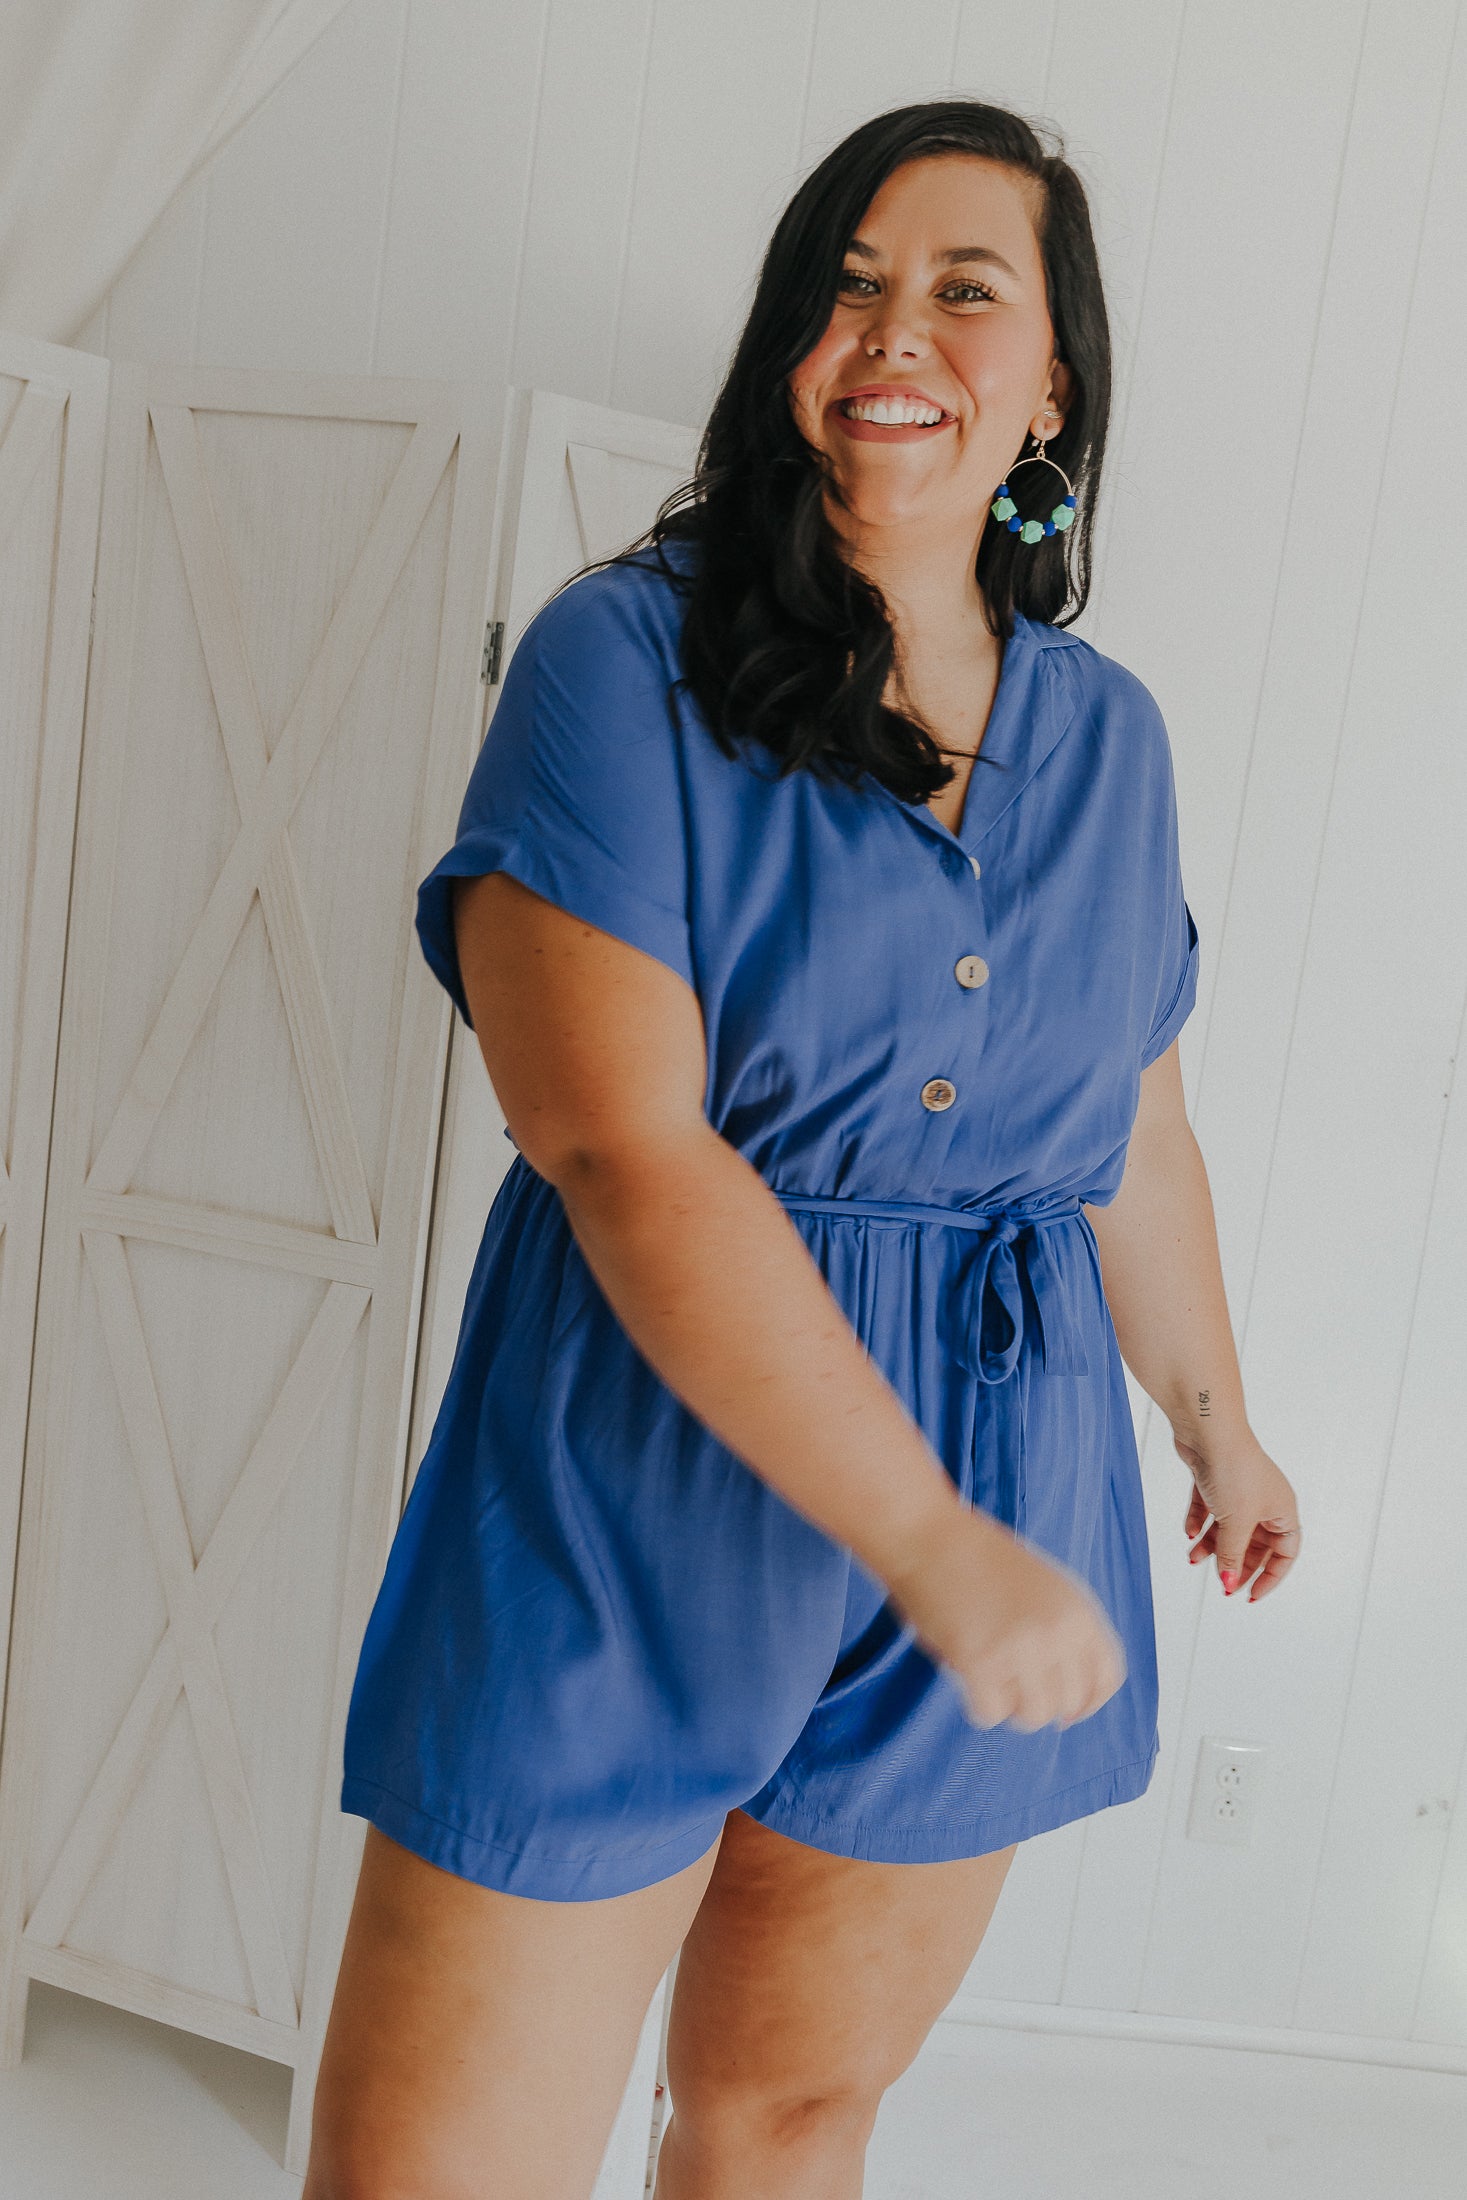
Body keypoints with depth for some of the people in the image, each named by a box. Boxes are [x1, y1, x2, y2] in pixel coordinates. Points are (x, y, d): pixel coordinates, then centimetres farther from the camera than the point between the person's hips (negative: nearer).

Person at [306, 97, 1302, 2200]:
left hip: (1003, 1505, 5)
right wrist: (932, 1538, -20)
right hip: (638, 1498, -4)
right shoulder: (624, 659, -9)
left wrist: (1215, 1419, 30)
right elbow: (623, 1150, -18)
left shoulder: (1107, 731, 8)